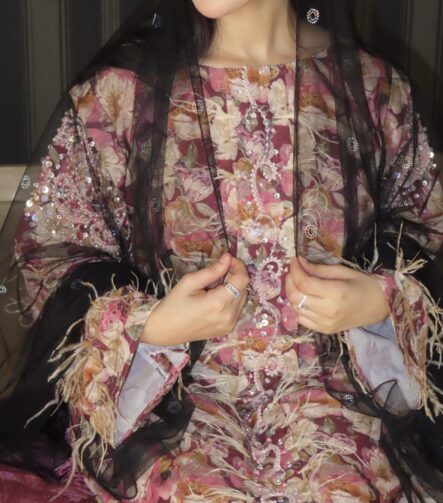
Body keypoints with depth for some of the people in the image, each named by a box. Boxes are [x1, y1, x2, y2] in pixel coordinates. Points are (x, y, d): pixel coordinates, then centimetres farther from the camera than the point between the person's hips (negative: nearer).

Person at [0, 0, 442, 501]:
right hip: (167, 388, 0)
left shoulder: (376, 88, 1)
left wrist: (383, 300, -8)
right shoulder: (122, 89, -4)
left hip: (326, 385, 2)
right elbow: (46, 248, 3)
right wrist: (146, 325, -15)